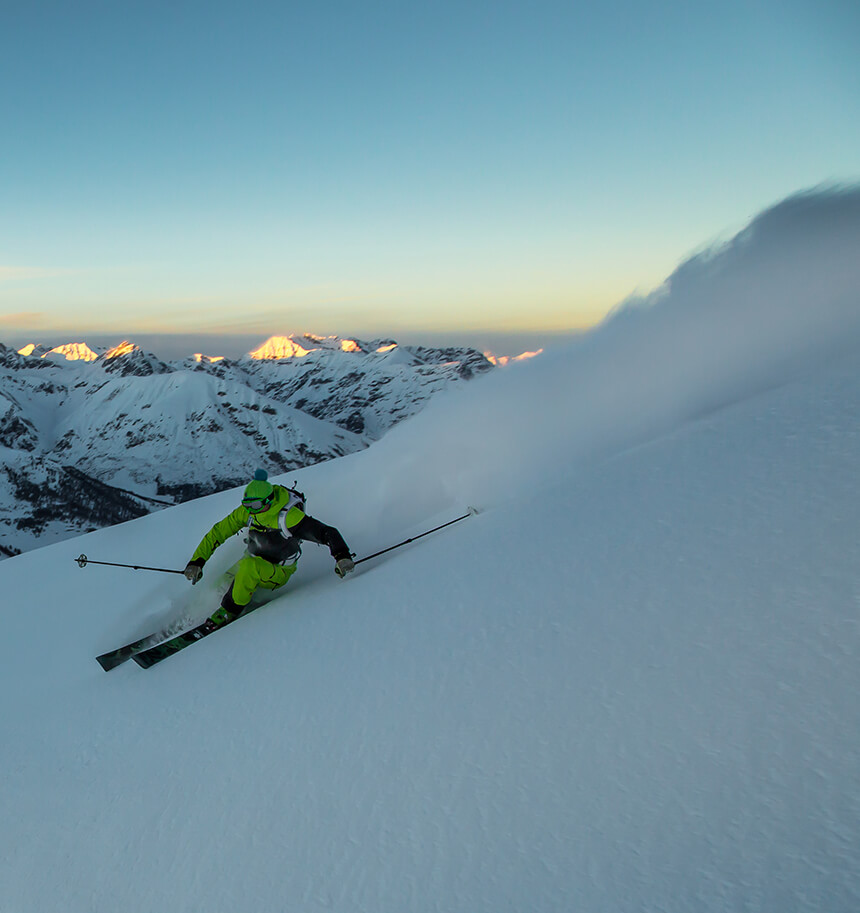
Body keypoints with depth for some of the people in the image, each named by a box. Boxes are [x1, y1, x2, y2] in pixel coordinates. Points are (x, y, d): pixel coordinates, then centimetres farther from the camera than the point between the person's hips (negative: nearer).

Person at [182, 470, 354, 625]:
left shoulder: (288, 516, -29)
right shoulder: (246, 512, -11)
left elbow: (327, 533, -32)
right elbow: (218, 532, -4)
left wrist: (342, 556, -49)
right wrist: (196, 561, -11)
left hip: (278, 573, -7)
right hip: (253, 562, 7)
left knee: (249, 566, -31)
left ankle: (228, 613, -17)